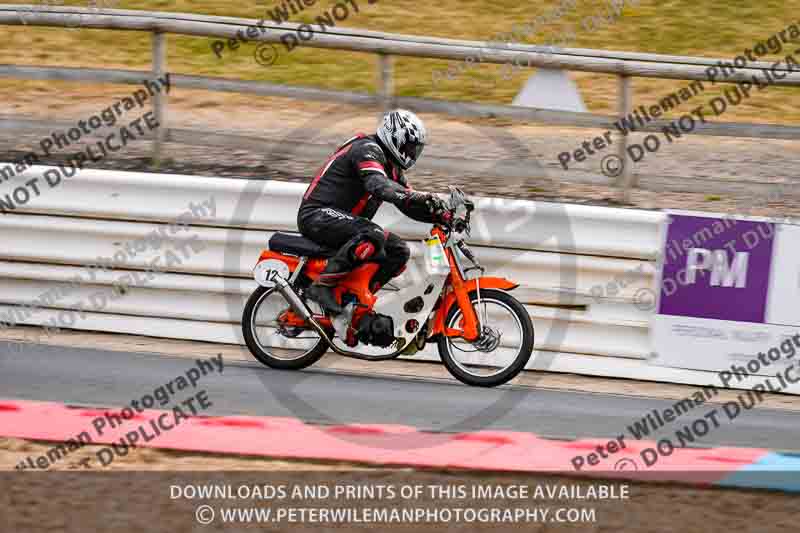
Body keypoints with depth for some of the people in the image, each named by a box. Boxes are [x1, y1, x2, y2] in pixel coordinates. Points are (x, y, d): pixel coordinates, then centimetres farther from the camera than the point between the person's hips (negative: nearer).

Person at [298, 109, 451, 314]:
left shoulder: (391, 167, 19)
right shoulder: (368, 149, -13)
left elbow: (410, 205, 18)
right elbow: (378, 185, -32)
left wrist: (444, 216, 2)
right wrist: (418, 196, -45)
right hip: (318, 214, -10)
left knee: (399, 252, 4)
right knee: (372, 235, -35)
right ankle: (322, 285, -32)